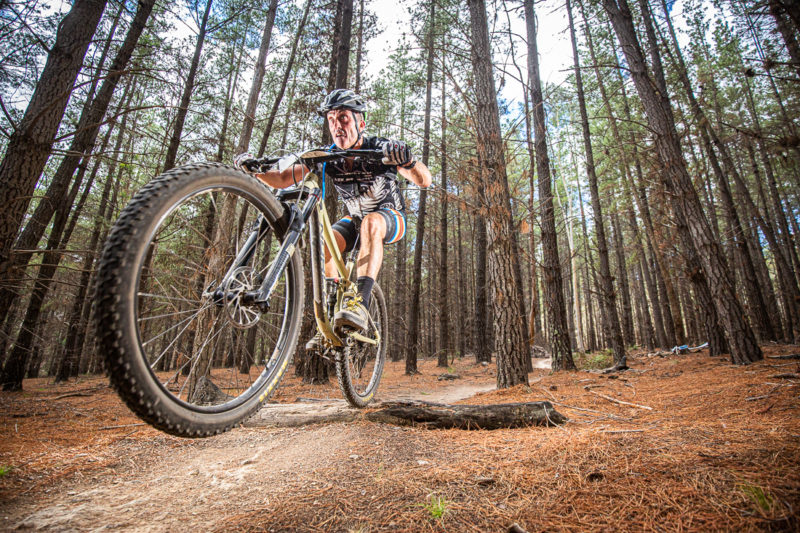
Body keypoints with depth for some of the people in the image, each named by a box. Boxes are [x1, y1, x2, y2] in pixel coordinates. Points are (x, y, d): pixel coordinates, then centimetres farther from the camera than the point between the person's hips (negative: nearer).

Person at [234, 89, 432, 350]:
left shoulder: (382, 150, -23)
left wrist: (408, 161, -52)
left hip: (390, 218, -4)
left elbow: (424, 181, -31)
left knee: (371, 222, -39)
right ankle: (329, 322, -16)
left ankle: (361, 303, -47)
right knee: (322, 247, -24)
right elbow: (282, 180, -13)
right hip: (354, 218, 4)